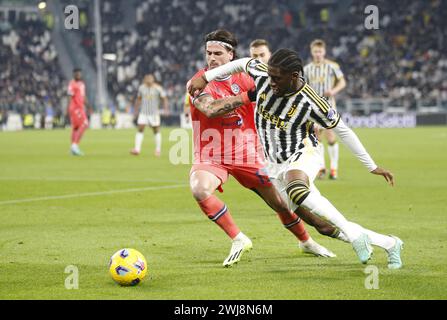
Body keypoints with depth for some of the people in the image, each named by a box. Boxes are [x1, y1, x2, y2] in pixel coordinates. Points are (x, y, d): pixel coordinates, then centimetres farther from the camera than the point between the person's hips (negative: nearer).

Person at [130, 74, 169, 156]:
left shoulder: (158, 88, -7)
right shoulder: (142, 87, 4)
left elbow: (164, 98, -1)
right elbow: (138, 99, 18)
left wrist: (166, 109, -13)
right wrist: (136, 109, 20)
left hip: (154, 113, -3)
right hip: (143, 112, 3)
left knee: (156, 130, 3)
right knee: (140, 129, -8)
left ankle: (158, 150, 14)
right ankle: (137, 149, -11)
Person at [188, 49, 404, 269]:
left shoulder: (310, 103, -23)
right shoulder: (262, 76, -12)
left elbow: (343, 131, -11)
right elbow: (242, 63, 11)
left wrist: (372, 167, -5)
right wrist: (205, 78, 9)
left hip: (303, 155, -6)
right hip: (276, 165, 6)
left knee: (296, 190, -42)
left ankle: (355, 235, -34)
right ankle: (388, 243, 11)